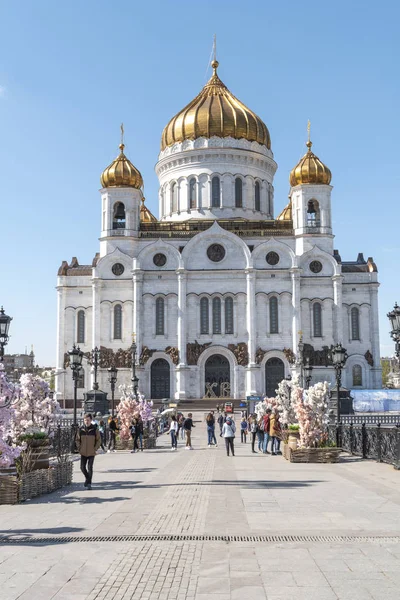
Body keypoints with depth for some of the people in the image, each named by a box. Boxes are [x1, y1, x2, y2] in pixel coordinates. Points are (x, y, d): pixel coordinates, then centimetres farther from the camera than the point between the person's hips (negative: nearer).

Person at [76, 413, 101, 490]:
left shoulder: (95, 429, -6)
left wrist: (95, 449, -6)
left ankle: (89, 483, 2)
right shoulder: (80, 429, 0)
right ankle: (87, 478, 34)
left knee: (90, 468, -7)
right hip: (83, 453, 3)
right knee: (82, 467, 6)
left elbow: (99, 440, 1)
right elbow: (77, 439, 10)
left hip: (91, 453, -3)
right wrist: (79, 448, 1)